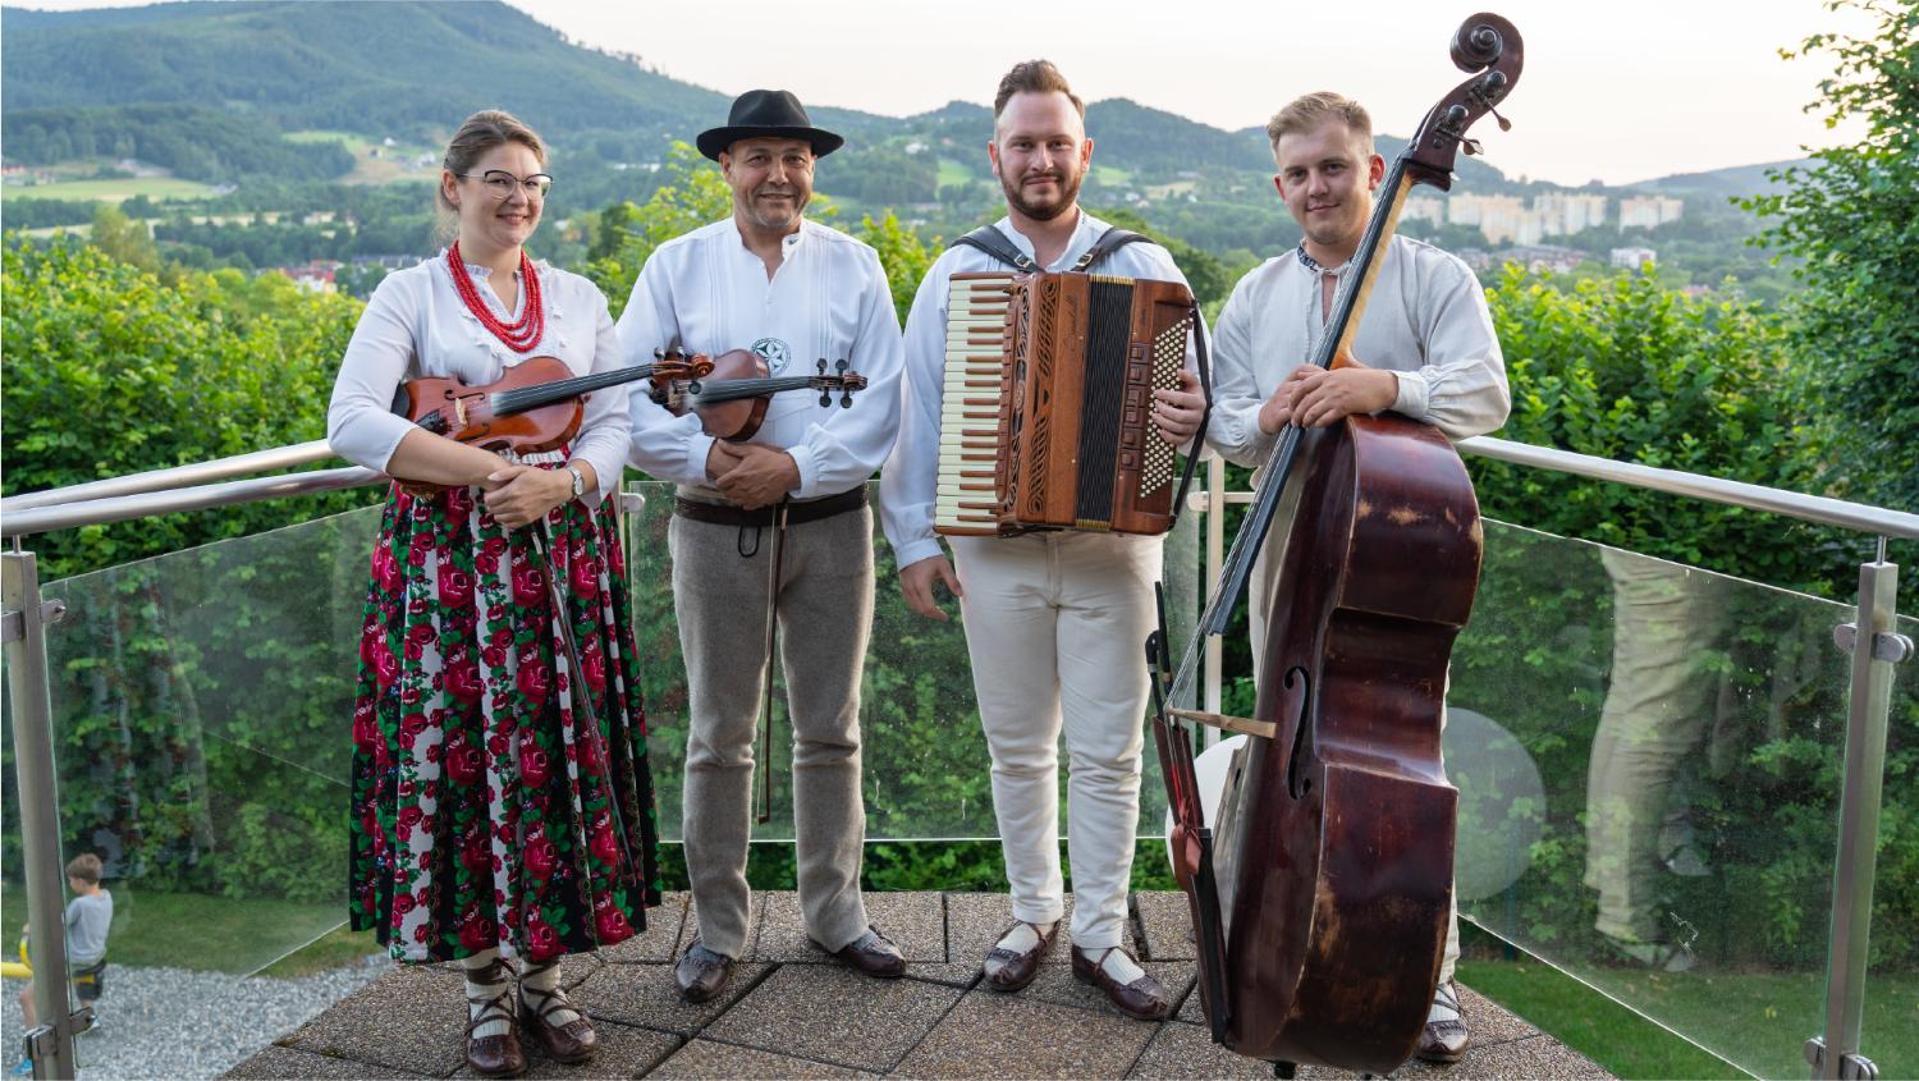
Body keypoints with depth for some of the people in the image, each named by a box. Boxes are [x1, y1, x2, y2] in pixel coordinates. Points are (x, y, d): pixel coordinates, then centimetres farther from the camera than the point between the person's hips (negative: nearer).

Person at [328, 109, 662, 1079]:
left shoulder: (578, 298, 12)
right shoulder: (411, 296, 1)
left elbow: (616, 422, 7)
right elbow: (353, 423, -12)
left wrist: (562, 480, -14)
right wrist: (492, 471, -17)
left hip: (566, 554, 3)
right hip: (449, 558, -3)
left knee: (561, 754, 5)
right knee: (463, 754, 1)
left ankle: (544, 974, 20)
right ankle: (487, 987, 17)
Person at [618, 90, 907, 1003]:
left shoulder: (854, 265, 4)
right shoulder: (676, 266, 3)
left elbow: (882, 398, -5)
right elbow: (628, 400, -3)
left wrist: (795, 466, -16)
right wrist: (708, 457, -18)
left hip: (830, 523, 1)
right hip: (715, 527, 0)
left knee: (829, 729, 10)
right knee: (719, 736, 7)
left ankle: (834, 907, 26)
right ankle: (717, 924, 21)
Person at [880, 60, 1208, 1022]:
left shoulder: (1144, 268, 3)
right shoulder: (955, 275, 6)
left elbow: (1194, 390, 1)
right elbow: (916, 410, 5)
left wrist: (1192, 417, -23)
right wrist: (913, 538, 1)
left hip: (1112, 543, -1)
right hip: (995, 550, 1)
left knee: (1107, 751, 4)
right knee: (1017, 746, 12)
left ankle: (1100, 934, 19)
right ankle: (1035, 910, 29)